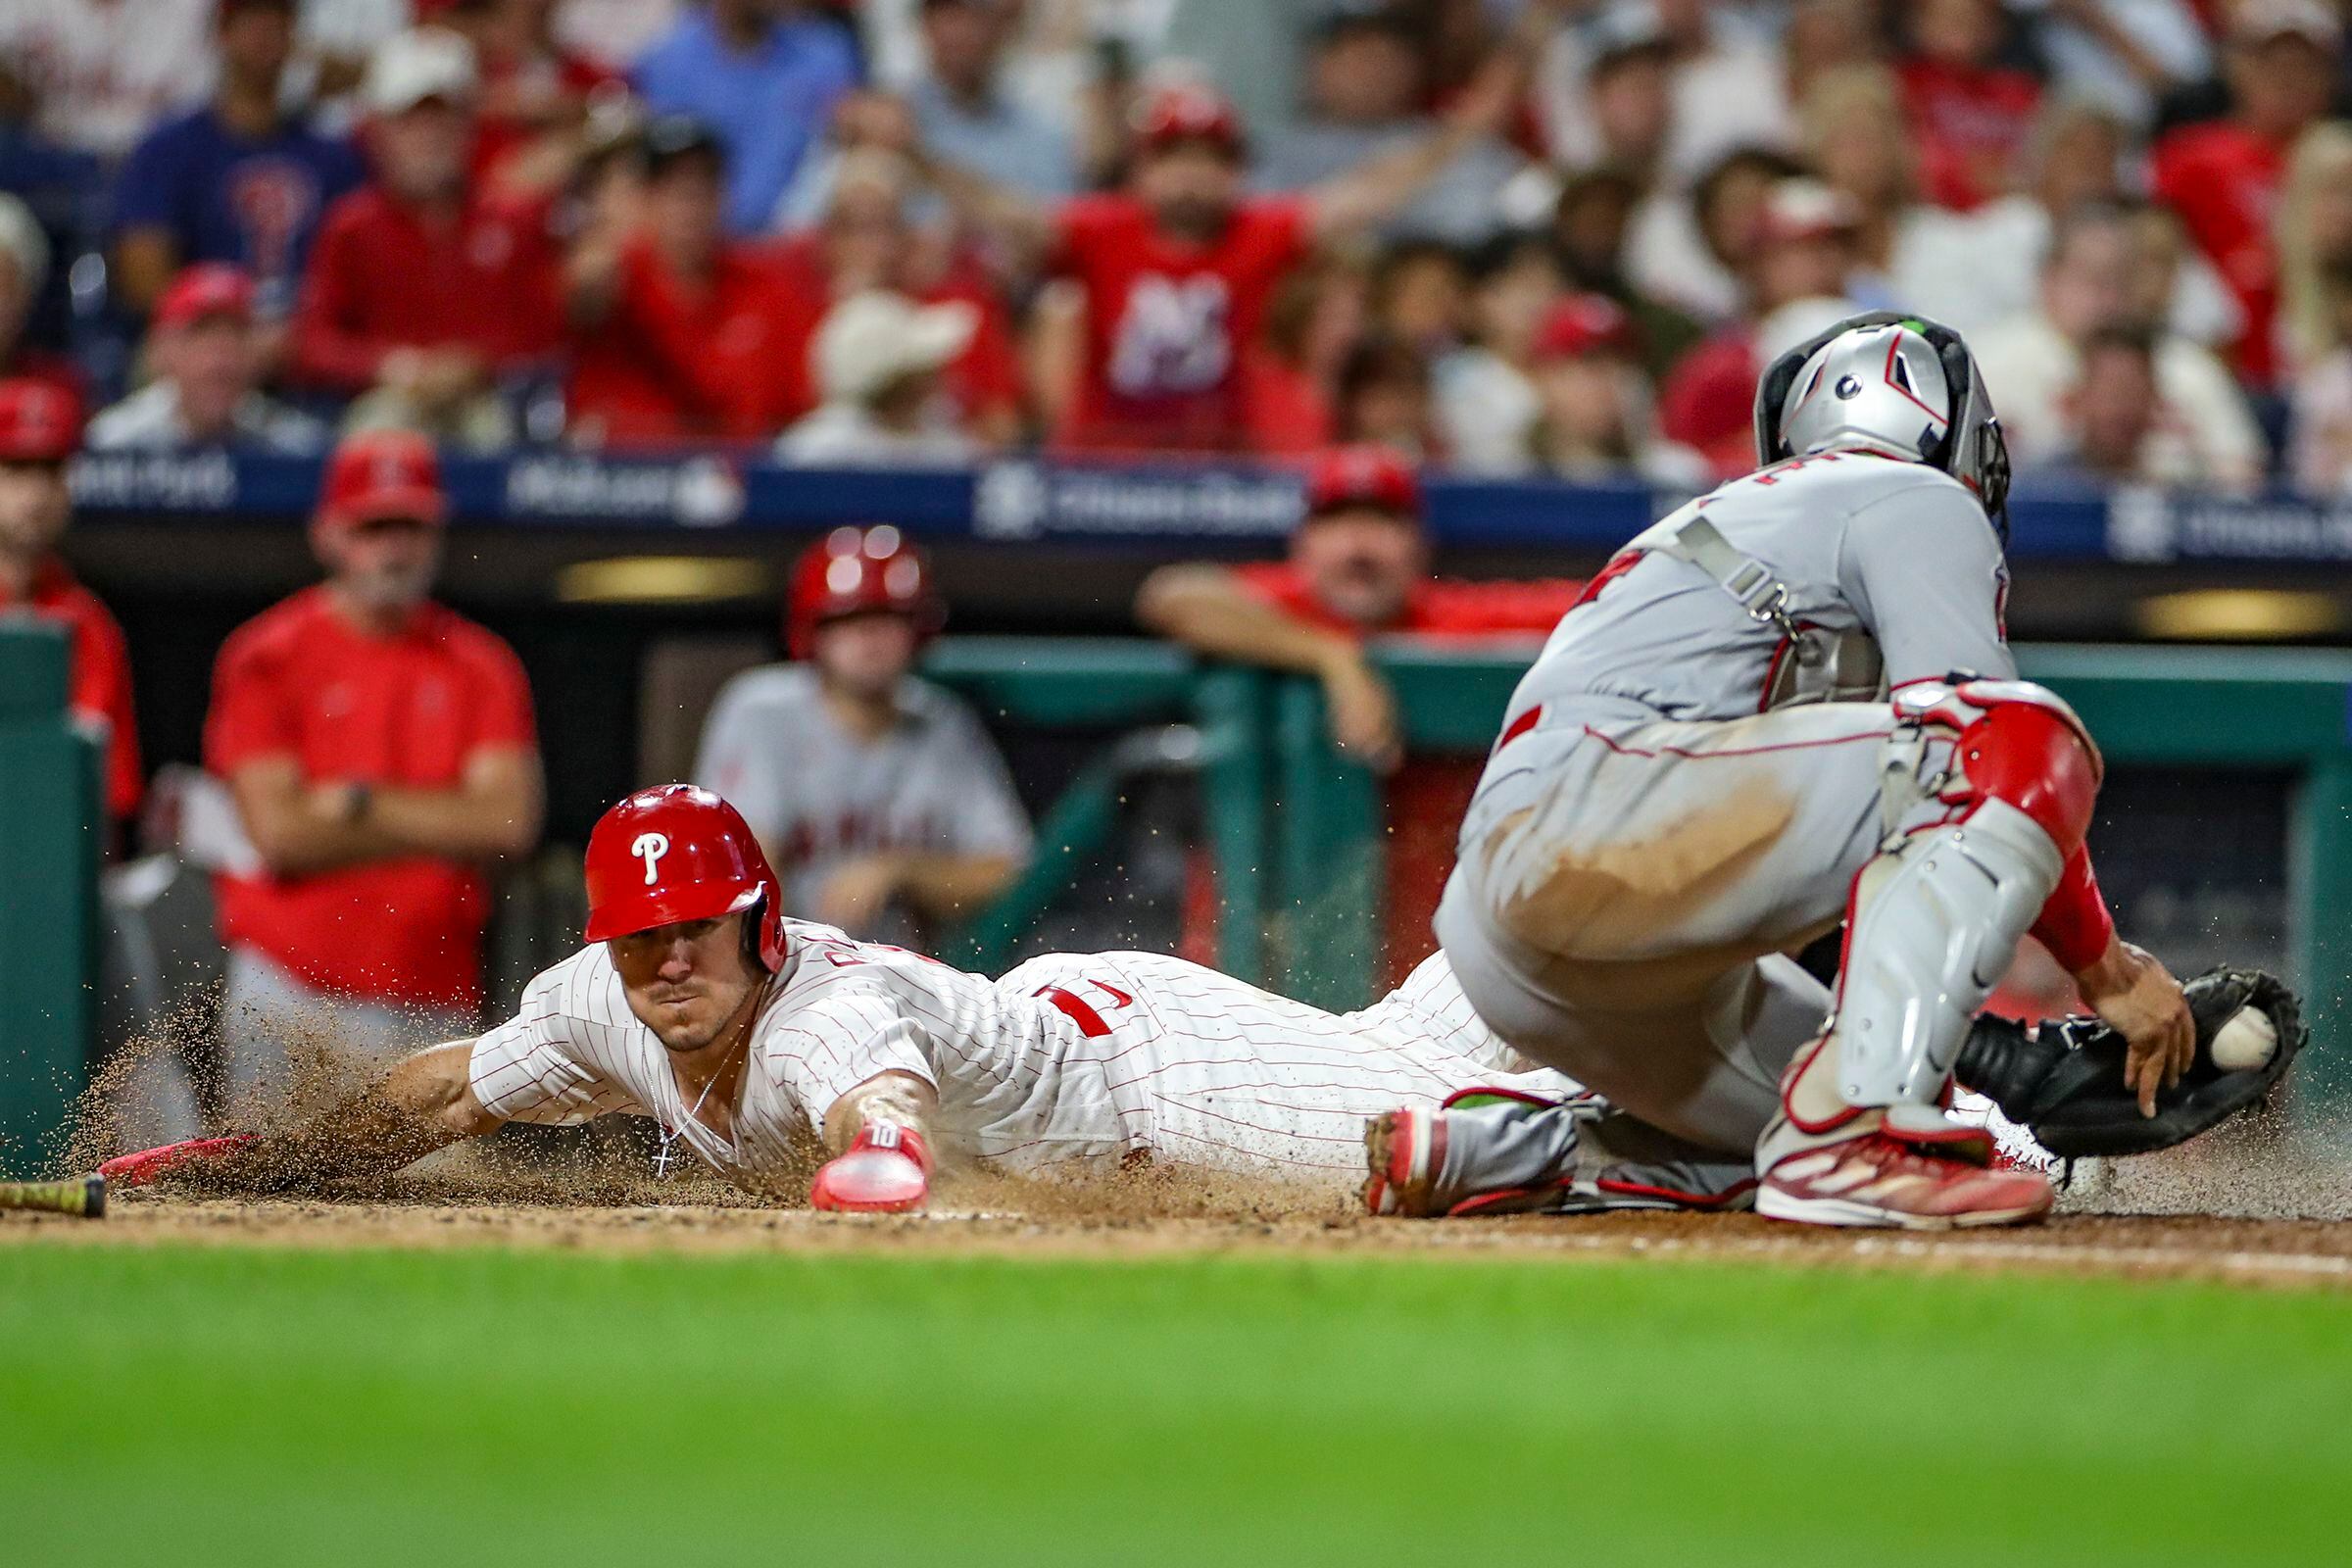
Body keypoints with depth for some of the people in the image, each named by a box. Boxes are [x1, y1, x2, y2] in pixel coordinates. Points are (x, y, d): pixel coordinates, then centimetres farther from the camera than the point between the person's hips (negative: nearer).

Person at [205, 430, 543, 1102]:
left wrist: (358, 803, -7)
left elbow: (512, 821, -5)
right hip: (294, 991, -2)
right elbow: (279, 833, -11)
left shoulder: (481, 665, 8)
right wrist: (442, 827, -7)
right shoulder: (268, 657, 0)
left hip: (438, 1000, 2)